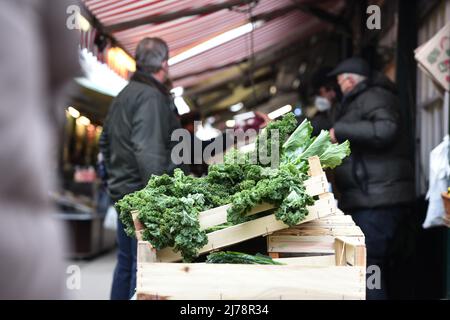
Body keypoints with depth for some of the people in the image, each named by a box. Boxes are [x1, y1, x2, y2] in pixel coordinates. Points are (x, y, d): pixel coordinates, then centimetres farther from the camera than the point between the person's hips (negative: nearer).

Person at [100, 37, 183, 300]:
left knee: (126, 263, 19)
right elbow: (148, 152, -25)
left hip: (122, 190, 10)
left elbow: (106, 142, 22)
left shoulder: (124, 95, 15)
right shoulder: (151, 96, -15)